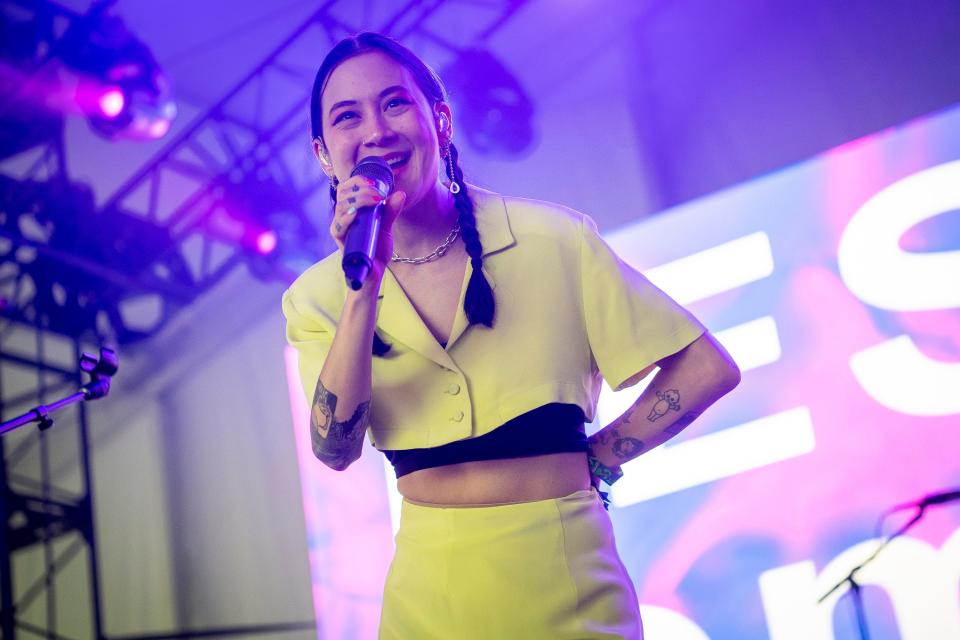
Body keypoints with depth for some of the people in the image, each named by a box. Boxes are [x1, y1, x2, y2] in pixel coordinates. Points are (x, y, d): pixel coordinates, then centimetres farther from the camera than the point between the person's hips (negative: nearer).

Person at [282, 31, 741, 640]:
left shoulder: (553, 239, -6)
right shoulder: (318, 296, 1)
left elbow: (706, 368, -3)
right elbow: (337, 448, -14)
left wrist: (596, 462, -3)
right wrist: (364, 283, -21)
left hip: (568, 578, -1)